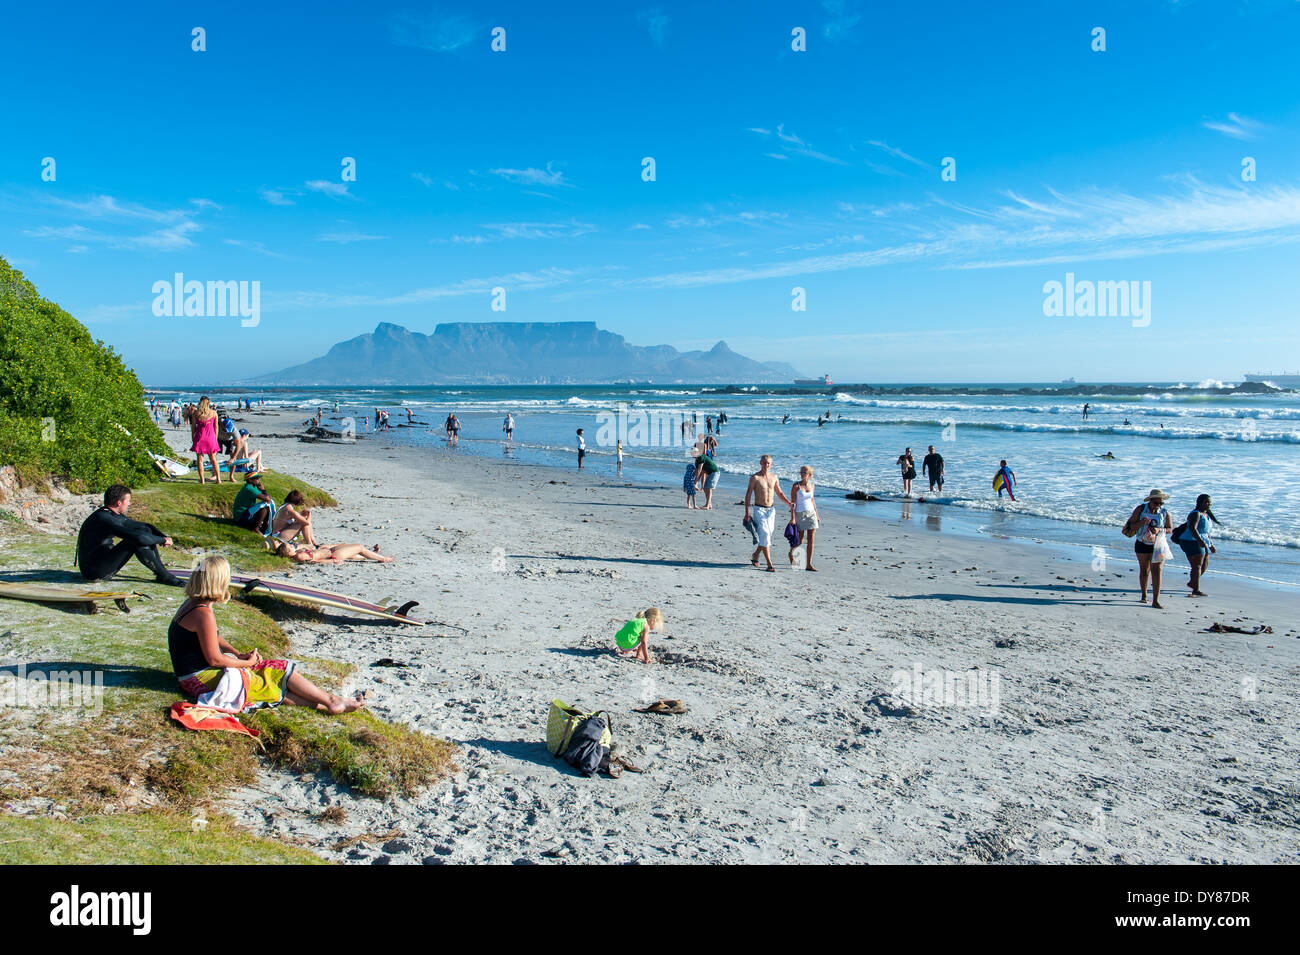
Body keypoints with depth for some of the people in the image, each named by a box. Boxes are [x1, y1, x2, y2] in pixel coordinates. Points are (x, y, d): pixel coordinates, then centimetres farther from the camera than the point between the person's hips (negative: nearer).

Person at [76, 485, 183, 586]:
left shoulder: (114, 516, 8)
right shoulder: (104, 519, -23)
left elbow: (146, 526, 15)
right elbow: (138, 537, -32)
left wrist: (163, 536, -3)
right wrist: (163, 540, -19)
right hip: (94, 572, -10)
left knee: (145, 530, 2)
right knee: (137, 541, -25)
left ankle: (160, 572, -3)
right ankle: (164, 576, -15)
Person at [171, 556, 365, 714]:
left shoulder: (192, 604, 8)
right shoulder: (204, 614, -25)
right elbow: (214, 659, -22)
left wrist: (239, 655, 4)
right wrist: (247, 662, -6)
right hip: (203, 679, -9)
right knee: (281, 670, -3)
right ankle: (330, 701, 6)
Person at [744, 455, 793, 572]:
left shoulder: (774, 477, 8)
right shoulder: (755, 477, -7)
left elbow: (780, 493, 18)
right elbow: (748, 495, -6)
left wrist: (789, 503, 2)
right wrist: (747, 513, -11)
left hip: (771, 510, 5)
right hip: (759, 509, -5)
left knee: (766, 537, 8)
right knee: (764, 536, -11)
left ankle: (755, 557, 29)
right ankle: (769, 564, -11)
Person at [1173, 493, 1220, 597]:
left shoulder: (1207, 514, 17)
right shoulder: (1196, 514, -14)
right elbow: (1192, 528, -29)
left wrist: (1211, 545, 25)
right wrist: (1200, 540, -41)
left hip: (1203, 543, 10)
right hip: (1192, 541, -10)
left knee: (1205, 565, 17)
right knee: (1197, 565, -15)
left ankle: (1192, 582, 36)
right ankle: (1196, 590, -18)